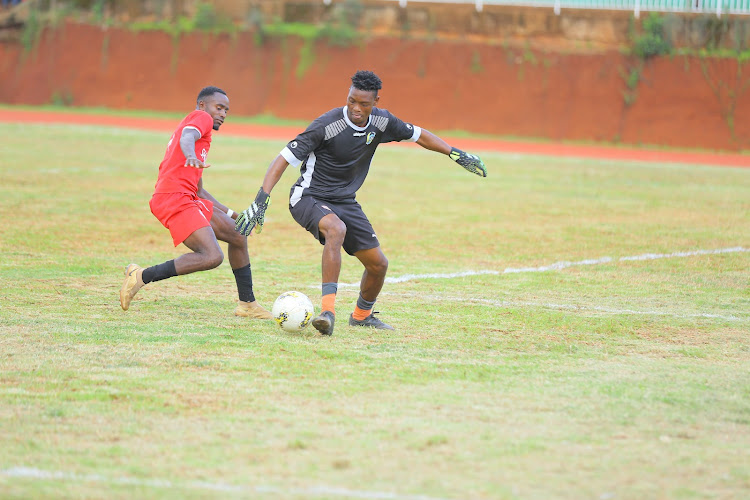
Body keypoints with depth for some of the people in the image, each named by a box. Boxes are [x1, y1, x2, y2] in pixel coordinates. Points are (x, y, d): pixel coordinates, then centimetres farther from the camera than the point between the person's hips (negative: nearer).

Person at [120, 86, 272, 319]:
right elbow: (187, 136, -22)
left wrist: (232, 214, 35)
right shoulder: (201, 117, 5)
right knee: (212, 256, -22)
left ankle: (247, 303, 26)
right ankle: (142, 276, -15)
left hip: (187, 199, 11)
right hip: (175, 198, -11)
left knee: (238, 236, 17)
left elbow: (198, 190, 35)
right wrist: (191, 156, -44)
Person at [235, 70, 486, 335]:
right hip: (309, 197, -7)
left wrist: (456, 154, 10)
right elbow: (283, 159, -24)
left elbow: (417, 134, 13)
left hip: (345, 201, 7)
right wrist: (261, 200, -33)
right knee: (336, 229, -39)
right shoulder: (326, 125, -23)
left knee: (378, 264, 6)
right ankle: (328, 311, -42)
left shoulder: (381, 122, -6)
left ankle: (361, 315, 36)